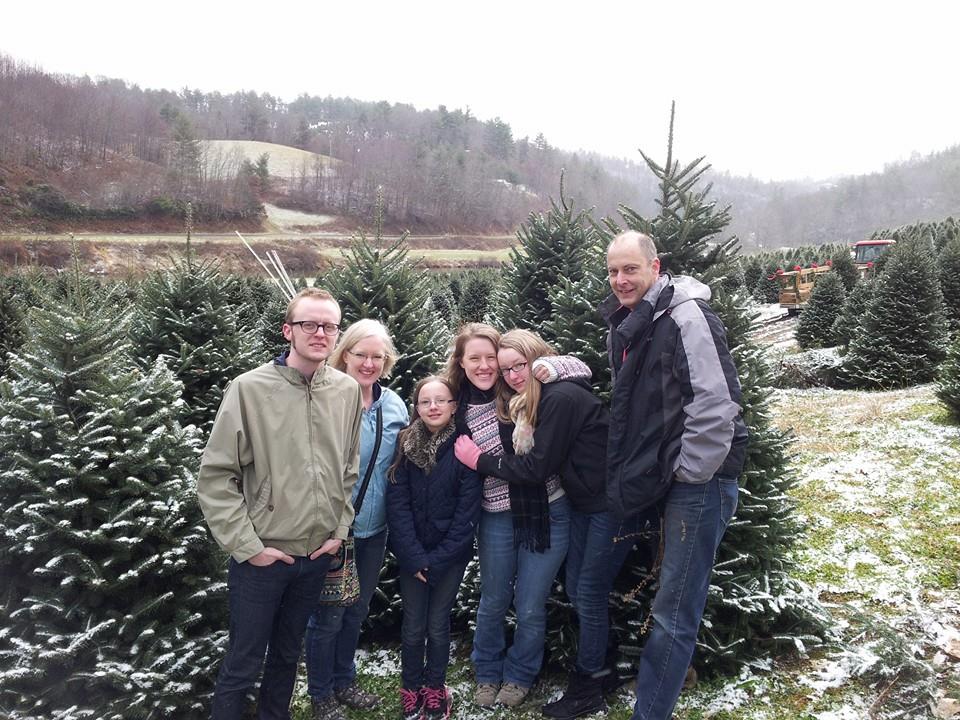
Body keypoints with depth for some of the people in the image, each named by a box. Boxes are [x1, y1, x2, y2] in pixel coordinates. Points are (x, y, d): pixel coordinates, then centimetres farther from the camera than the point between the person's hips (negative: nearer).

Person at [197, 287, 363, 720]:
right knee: (243, 663, 9)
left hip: (317, 554, 4)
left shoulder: (348, 391, -1)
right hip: (262, 555, -4)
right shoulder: (249, 388, -13)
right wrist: (247, 545, -13)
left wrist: (340, 530, 5)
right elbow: (215, 476, -12)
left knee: (287, 655, 22)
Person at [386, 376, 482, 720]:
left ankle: (435, 689, 29)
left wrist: (437, 560, -13)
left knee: (438, 626, 7)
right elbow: (397, 504, -7)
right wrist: (415, 558, -14)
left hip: (451, 555, -1)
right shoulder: (406, 446, -5)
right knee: (413, 626, 8)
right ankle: (411, 689, 29)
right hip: (411, 554, 1)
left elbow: (467, 511, -10)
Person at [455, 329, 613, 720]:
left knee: (589, 593, -1)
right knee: (575, 589, 15)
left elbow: (537, 467, -21)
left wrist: (479, 460, -12)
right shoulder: (533, 400, 9)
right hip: (584, 503, 10)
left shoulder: (561, 398, -23)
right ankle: (595, 670, 31)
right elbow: (532, 458, 10)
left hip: (610, 504, -10)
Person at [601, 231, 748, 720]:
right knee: (671, 604, 18)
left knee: (673, 612, -2)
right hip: (665, 479, 8)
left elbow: (716, 403, -21)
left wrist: (689, 472, -16)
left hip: (698, 478, -8)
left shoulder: (686, 317, -15)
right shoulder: (624, 326, 12)